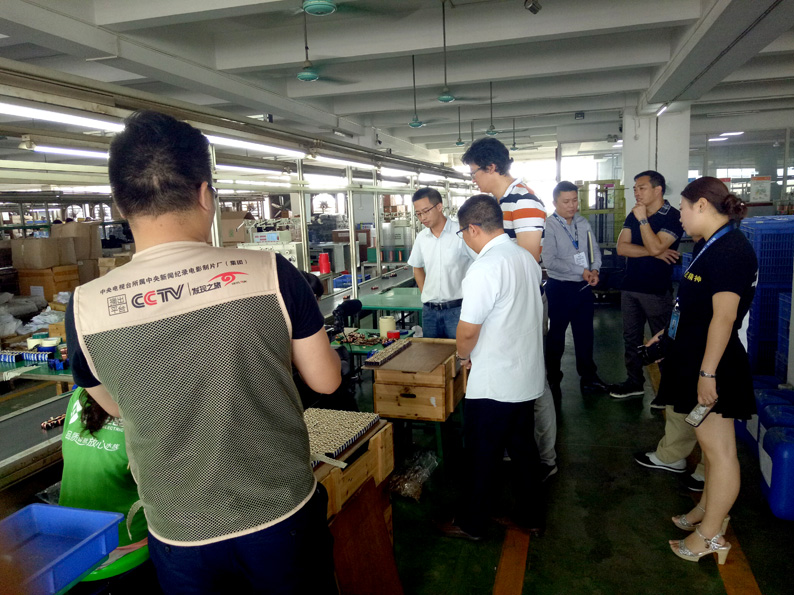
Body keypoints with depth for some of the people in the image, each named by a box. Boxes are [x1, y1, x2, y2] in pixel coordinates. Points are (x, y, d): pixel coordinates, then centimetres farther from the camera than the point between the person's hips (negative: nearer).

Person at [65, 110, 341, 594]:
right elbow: (326, 381, -7)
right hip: (283, 517, 0)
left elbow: (114, 405, 5)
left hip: (179, 536, 1)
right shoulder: (272, 274, -19)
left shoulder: (85, 308, -14)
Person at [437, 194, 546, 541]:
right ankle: (531, 516, 35)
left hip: (493, 383, -8)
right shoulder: (527, 259, 5)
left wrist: (464, 355, 0)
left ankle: (471, 524, 25)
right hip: (527, 376, 8)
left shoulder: (485, 268, -22)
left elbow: (468, 330, -22)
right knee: (522, 447, 21)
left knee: (482, 455, 8)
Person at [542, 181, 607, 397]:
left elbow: (594, 249, 10)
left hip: (583, 287, 5)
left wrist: (595, 270, -10)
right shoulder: (549, 226, -14)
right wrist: (581, 271, -19)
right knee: (556, 336, 10)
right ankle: (553, 380, 25)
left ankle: (588, 377, 31)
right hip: (560, 288, -5)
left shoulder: (583, 223, 4)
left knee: (585, 334, 16)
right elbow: (549, 261, -21)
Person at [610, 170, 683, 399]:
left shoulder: (673, 217, -10)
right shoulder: (633, 215, 10)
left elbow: (655, 246, -23)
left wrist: (643, 219, -18)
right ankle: (634, 382, 26)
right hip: (630, 286, 7)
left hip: (657, 290, -7)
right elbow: (622, 247, -2)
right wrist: (654, 252, -11)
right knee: (631, 337, 13)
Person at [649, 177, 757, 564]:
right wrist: (668, 334, 25)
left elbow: (724, 316, -24)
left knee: (718, 449, 2)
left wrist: (708, 372, -23)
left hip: (713, 366, -10)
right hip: (696, 359, 10)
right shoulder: (716, 246, 11)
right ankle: (709, 510, 37)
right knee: (709, 445, 21)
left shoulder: (730, 250, -20)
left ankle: (711, 536, 14)